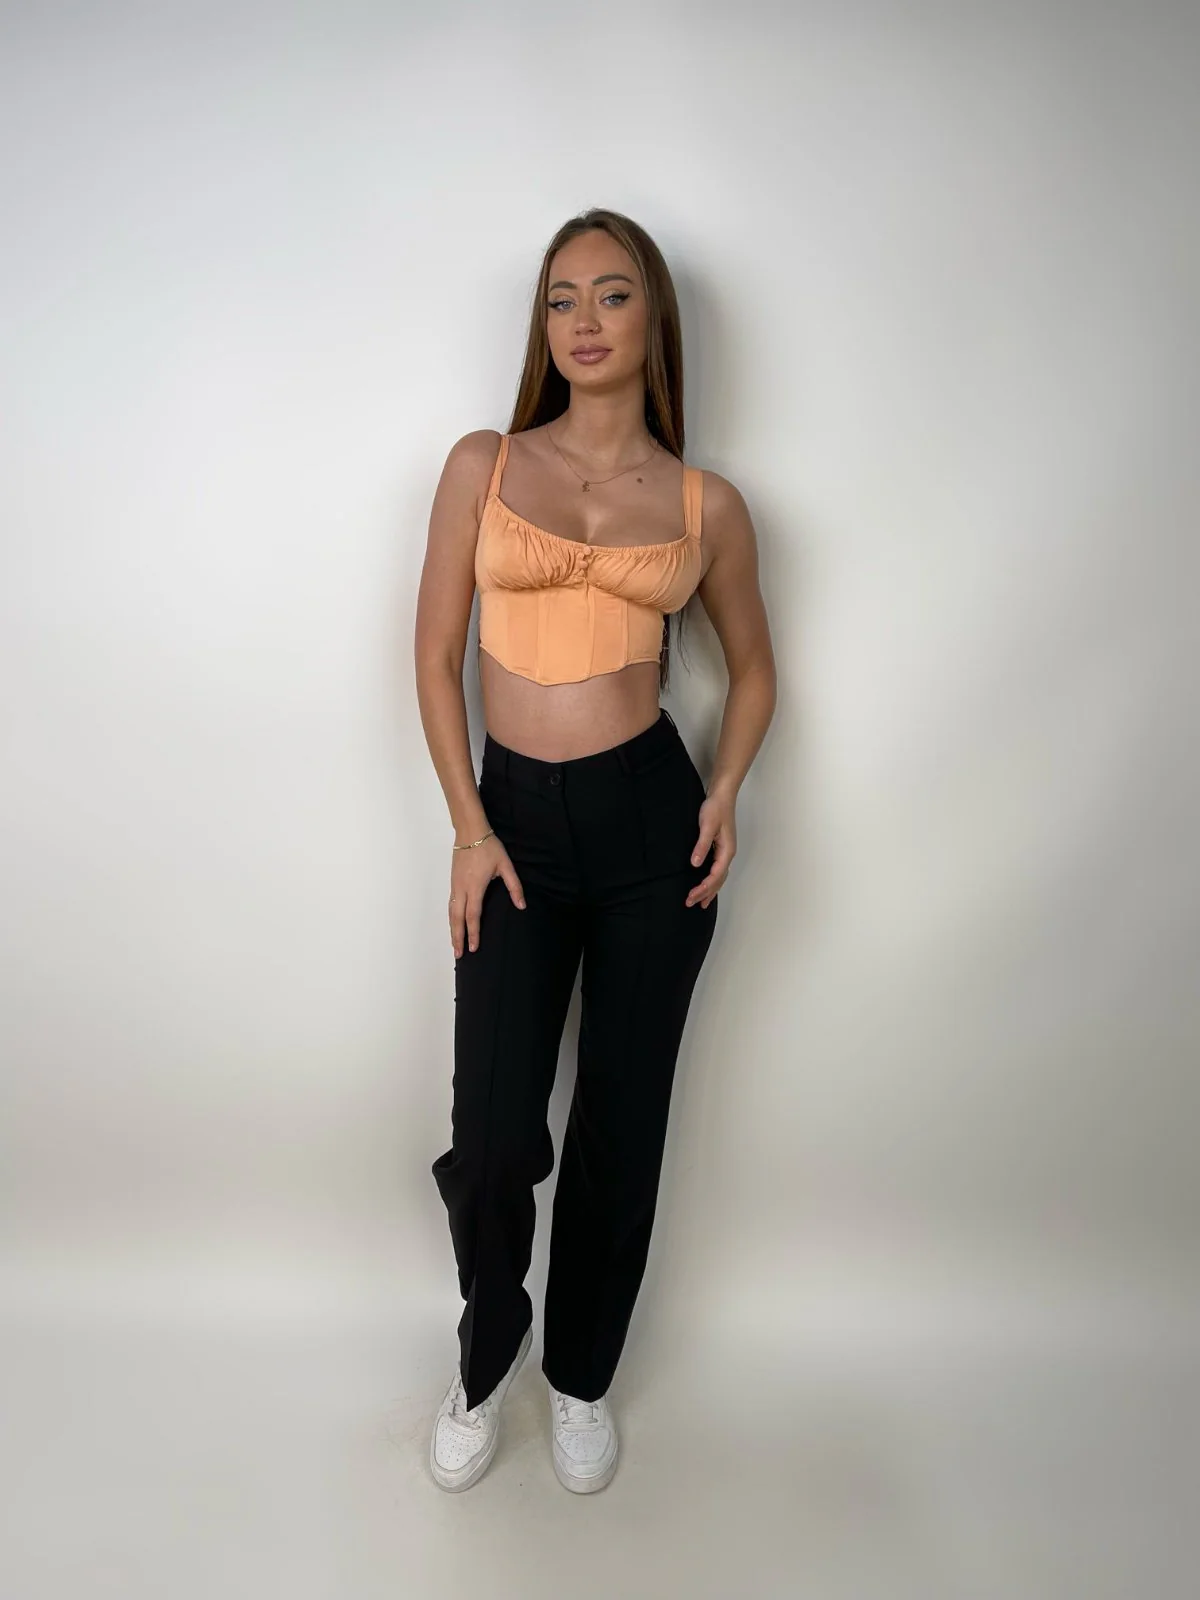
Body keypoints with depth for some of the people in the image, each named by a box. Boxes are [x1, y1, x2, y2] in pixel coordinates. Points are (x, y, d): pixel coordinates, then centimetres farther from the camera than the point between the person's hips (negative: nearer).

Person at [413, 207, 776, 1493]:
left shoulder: (707, 504, 5)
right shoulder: (483, 464, 4)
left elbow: (752, 665, 16)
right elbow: (435, 656, 4)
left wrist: (723, 792, -1)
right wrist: (468, 827, -4)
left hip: (651, 821, 1)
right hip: (516, 819, 0)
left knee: (621, 1124, 10)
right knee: (493, 1140, -2)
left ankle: (581, 1375, 37)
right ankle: (488, 1353, 33)